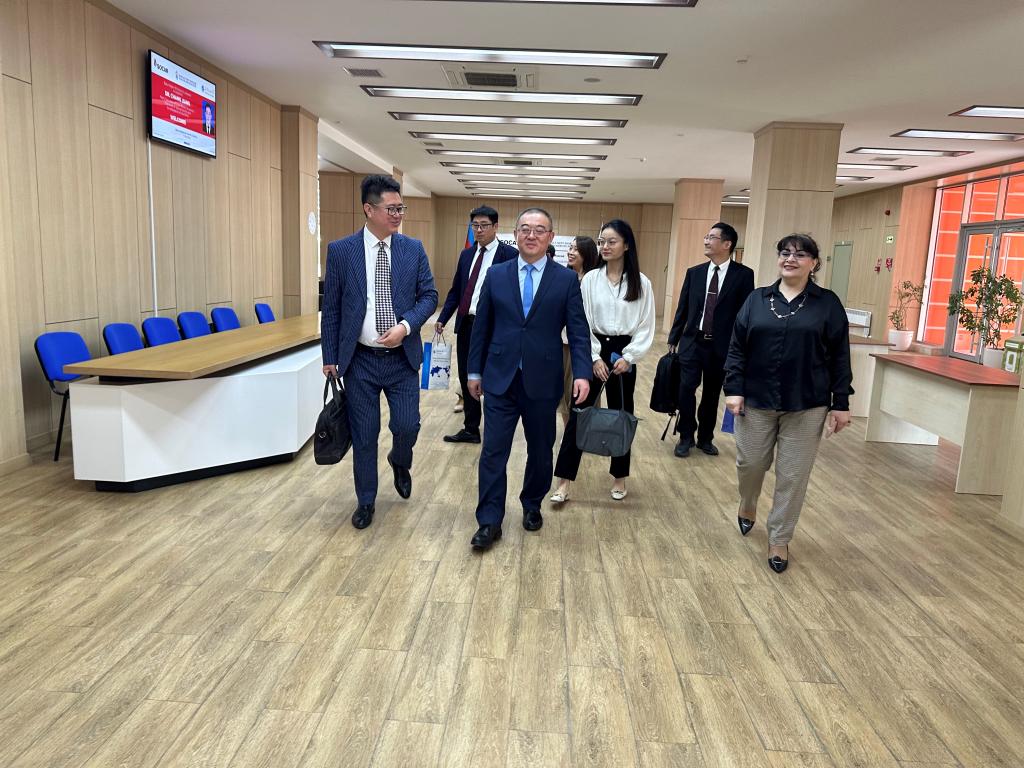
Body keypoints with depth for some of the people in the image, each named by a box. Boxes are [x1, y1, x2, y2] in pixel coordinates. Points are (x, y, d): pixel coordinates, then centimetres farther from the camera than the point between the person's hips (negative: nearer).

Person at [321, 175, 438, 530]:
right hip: (359, 359, -1)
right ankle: (365, 501, 26)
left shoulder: (413, 248, 1)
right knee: (363, 434, 7)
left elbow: (429, 294, 3)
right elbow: (331, 308, 1)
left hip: (402, 357, 1)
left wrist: (406, 326, -14)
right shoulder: (340, 250, -3)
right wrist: (330, 357, 1)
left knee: (407, 426, -1)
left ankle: (399, 463, 35)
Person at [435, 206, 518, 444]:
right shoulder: (466, 254, 12)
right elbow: (455, 290, 15)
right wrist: (442, 318, 6)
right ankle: (471, 429, 25)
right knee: (467, 379, 12)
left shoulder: (509, 254, -7)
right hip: (466, 325, 6)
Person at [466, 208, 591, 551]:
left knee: (540, 450, 13)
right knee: (493, 451, 0)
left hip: (542, 380, 0)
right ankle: (489, 522, 10)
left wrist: (582, 373, -14)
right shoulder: (496, 275, 5)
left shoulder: (567, 279, 0)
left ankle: (532, 506, 35)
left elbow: (578, 331, -3)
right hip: (500, 378, 1)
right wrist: (475, 371, 8)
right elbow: (482, 327, 8)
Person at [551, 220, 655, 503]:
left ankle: (620, 477, 27)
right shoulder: (590, 279, 0)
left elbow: (646, 326, -1)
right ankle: (564, 482, 2)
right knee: (578, 414, -2)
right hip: (593, 352, 0)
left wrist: (628, 357, -9)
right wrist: (594, 358, -7)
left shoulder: (641, 283, -1)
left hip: (623, 354, 0)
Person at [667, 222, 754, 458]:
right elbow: (682, 309, 8)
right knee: (686, 389, -3)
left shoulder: (743, 275, -4)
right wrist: (673, 339, 8)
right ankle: (686, 437, 14)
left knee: (712, 394, 10)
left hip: (721, 346, -1)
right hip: (692, 342, 2)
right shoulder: (694, 272, 4)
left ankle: (705, 438, 27)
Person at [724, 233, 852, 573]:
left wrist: (841, 403, -3)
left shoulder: (828, 304, 1)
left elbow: (839, 357, 0)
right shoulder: (757, 299, 5)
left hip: (806, 406, -1)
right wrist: (734, 388, -6)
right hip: (757, 400, 1)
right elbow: (737, 347, 3)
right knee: (750, 463, 9)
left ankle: (779, 540, 18)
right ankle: (747, 506, 41)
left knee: (793, 475, 3)